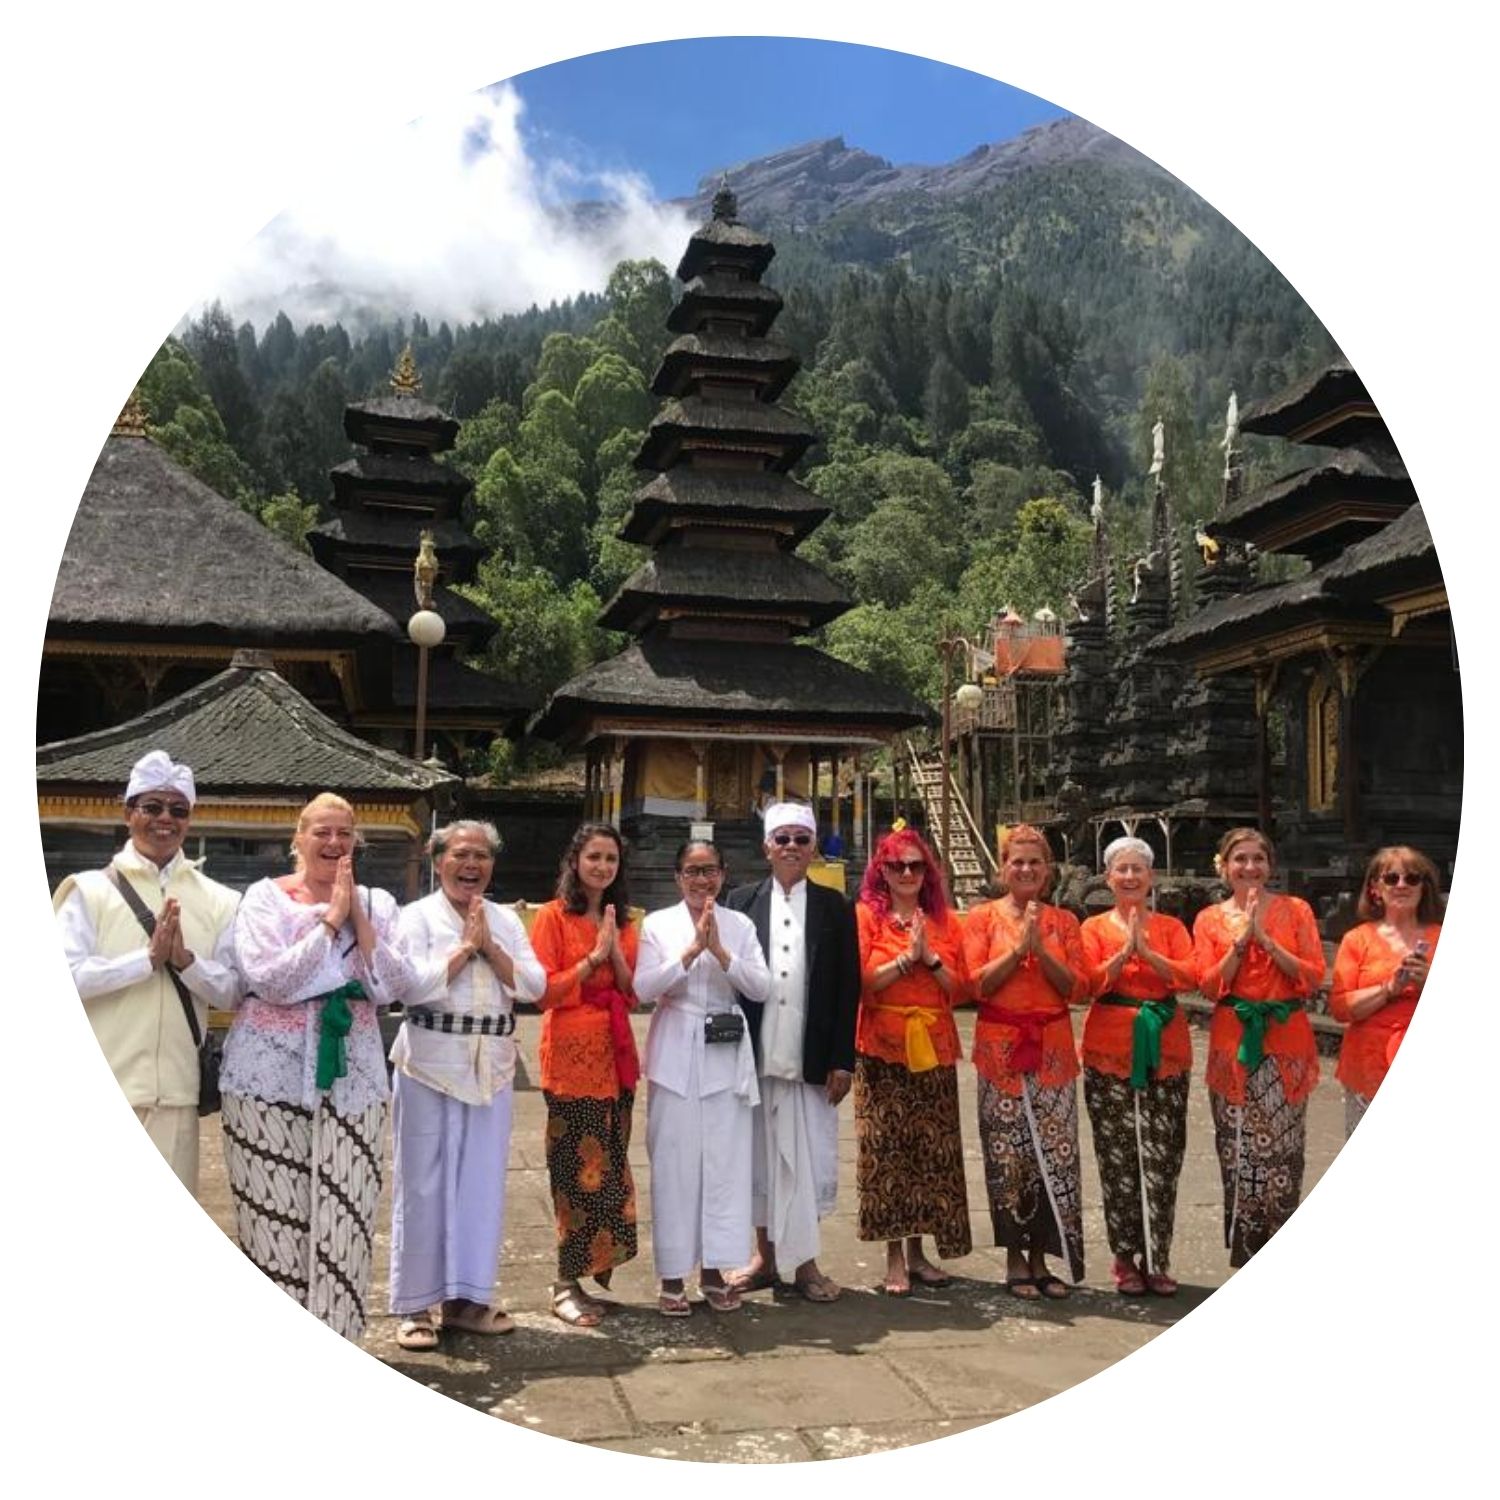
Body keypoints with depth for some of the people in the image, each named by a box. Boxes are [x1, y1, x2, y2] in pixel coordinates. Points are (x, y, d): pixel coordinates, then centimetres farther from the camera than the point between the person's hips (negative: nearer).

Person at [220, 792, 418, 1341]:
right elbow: (269, 979, -15)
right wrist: (330, 920, -13)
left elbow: (395, 988, -2)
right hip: (272, 1071, -2)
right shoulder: (265, 896, -1)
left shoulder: (378, 903, 8)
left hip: (352, 1073, 2)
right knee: (277, 1210, 3)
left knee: (343, 1212, 2)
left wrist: (359, 919, -8)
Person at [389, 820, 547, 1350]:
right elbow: (413, 985, -16)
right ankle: (413, 1305, 12)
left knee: (482, 1183, 8)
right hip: (430, 1063, -4)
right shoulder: (417, 915, -3)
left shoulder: (506, 920, 10)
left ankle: (466, 1298, 20)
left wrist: (489, 947, -9)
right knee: (422, 1184, 1)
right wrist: (466, 946, -12)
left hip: (491, 1067, 5)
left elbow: (534, 986, 1)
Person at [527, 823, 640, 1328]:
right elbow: (543, 991, -8)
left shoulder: (624, 921, 14)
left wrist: (616, 952, -5)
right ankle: (568, 1283, 4)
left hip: (616, 1055, 6)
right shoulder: (554, 916, -2)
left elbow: (634, 994, 10)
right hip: (572, 1054, -6)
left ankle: (592, 1269, 17)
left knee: (610, 1167, 7)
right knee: (580, 1167, -5)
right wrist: (592, 959, -14)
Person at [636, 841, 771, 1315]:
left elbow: (762, 988, -2)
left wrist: (719, 951, -15)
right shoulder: (658, 924, 2)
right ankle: (672, 1274, 11)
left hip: (726, 1055, 2)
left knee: (725, 1161, 3)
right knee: (674, 1163, 0)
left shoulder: (740, 925, 7)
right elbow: (644, 987, -9)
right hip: (675, 1057, -2)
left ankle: (713, 1270, 15)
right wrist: (692, 949, -18)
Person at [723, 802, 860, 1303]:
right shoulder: (742, 901, 5)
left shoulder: (834, 906, 5)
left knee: (809, 1158, 2)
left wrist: (843, 1060, -2)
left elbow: (848, 987, 3)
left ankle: (804, 1262, 15)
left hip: (812, 1058, 0)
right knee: (759, 1155, 8)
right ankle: (765, 1256, 22)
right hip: (756, 1055, 0)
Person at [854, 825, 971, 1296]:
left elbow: (960, 990, 6)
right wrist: (907, 957, -13)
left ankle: (917, 1251, 16)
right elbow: (860, 983, -8)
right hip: (881, 1049, -3)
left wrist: (930, 957, -9)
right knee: (885, 1150, -3)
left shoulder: (944, 922, 11)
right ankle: (894, 1258, 4)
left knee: (931, 1151, 5)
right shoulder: (866, 916, 2)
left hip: (933, 1050, 3)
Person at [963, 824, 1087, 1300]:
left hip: (1052, 1048, 2)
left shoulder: (1063, 921, 10)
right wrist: (1018, 947, -13)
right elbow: (978, 983, -5)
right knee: (1007, 1153, 0)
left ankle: (1040, 1257, 13)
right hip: (1001, 1046, -2)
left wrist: (1041, 949, -11)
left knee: (1053, 1152, 1)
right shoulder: (983, 916, 4)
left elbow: (1076, 987, 2)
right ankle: (1015, 1257, 12)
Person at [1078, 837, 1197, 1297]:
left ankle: (1155, 1259, 10)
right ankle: (1126, 1258, 13)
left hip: (1165, 1051, 1)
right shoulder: (1094, 928, 7)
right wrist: (1125, 950, -16)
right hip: (1109, 1051, -1)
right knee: (1118, 1160, 1)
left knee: (1162, 1161, -1)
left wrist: (1146, 951, -16)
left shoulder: (1171, 927, 10)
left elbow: (1190, 977, -5)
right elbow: (1088, 983, -7)